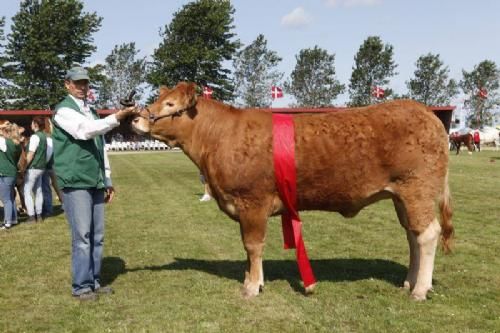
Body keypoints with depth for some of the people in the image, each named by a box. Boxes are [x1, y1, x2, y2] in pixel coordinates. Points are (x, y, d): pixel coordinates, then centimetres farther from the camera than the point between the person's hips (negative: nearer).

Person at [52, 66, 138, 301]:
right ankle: (81, 286, 1)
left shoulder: (92, 112, 19)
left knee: (97, 236, 8)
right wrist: (117, 117, -32)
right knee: (82, 236, -7)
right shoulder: (63, 110, -4)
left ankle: (94, 282, 17)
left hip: (96, 182, 7)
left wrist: (107, 180, 19)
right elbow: (86, 131, -23)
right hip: (75, 183, -7)